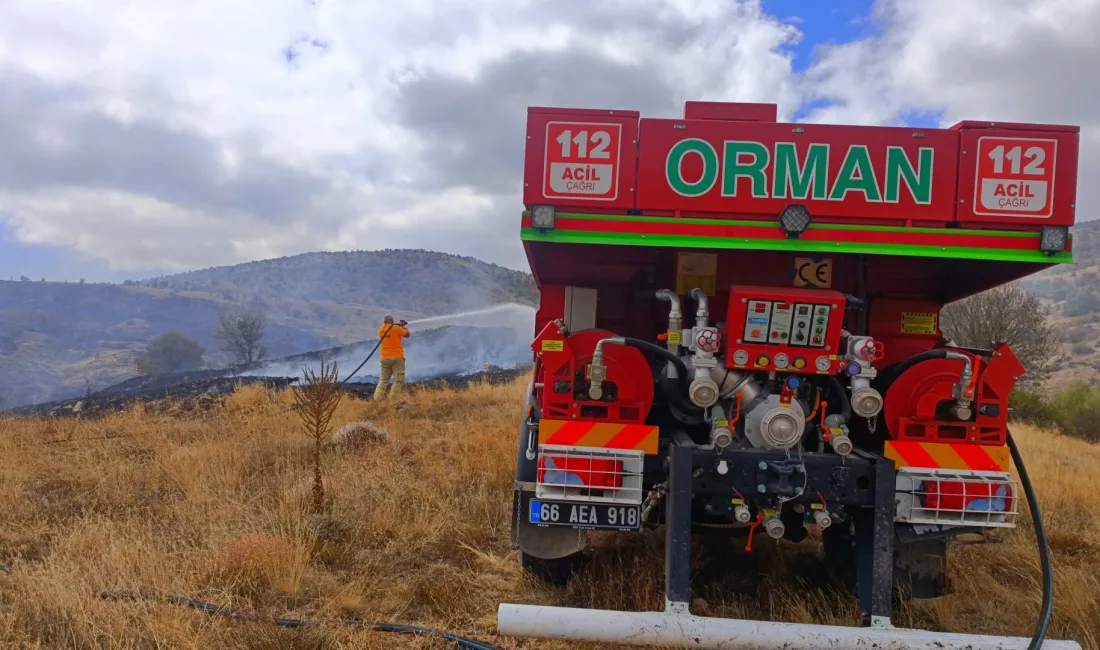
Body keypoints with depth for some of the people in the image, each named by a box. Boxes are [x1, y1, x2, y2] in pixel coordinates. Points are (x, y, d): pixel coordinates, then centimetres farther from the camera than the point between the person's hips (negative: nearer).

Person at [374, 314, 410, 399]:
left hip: (385, 358, 6)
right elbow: (407, 334, 3)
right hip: (397, 358, -5)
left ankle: (377, 399, -1)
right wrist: (404, 327, 20)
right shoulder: (396, 328, -9)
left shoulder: (381, 330, 7)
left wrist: (399, 325, 26)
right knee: (398, 380, -2)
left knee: (383, 380, 10)